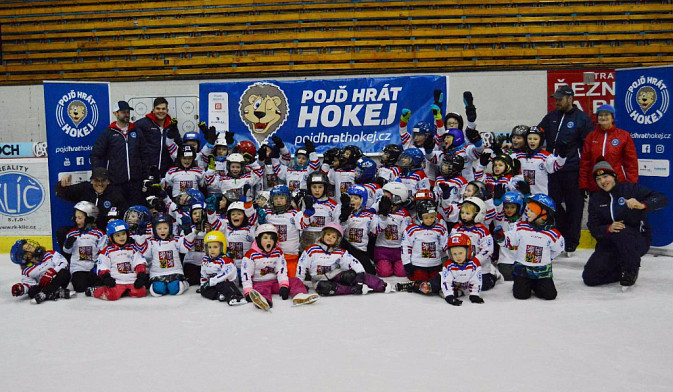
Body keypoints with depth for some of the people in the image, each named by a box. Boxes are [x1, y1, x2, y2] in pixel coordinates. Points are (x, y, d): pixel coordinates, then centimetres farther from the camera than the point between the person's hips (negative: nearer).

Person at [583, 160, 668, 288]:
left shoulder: (630, 189, -6)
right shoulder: (595, 199, 5)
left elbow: (662, 199, -16)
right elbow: (593, 228, -4)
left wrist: (642, 205, -35)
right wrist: (608, 228, -26)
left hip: (638, 240, -4)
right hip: (608, 243, 4)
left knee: (620, 232, -39)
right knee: (589, 277, -13)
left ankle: (631, 269, -15)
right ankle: (624, 272, 13)